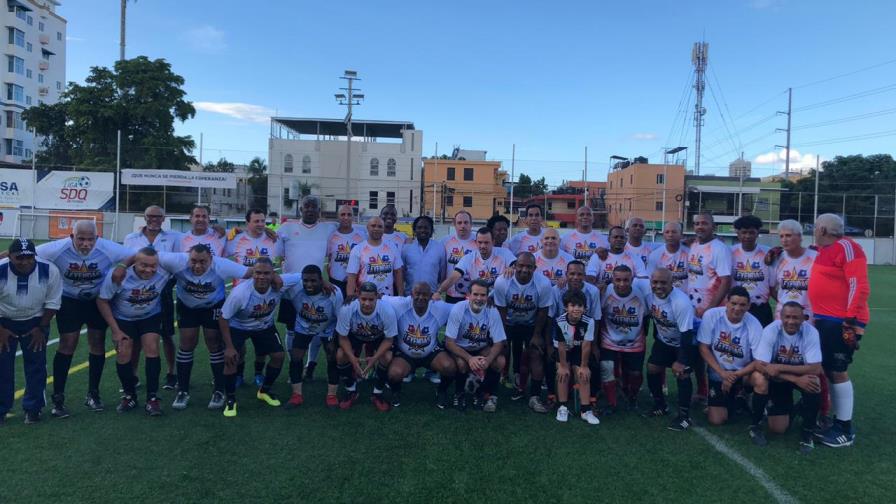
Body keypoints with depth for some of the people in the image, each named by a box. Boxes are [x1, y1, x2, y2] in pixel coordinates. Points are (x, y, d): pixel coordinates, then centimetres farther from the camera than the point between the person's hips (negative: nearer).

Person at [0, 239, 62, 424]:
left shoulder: (49, 270, -23)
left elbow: (53, 303, -10)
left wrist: (42, 328, -8)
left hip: (35, 322, 0)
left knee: (36, 364, 3)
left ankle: (33, 408, 17)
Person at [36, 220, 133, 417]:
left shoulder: (108, 249, -23)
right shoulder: (57, 249, -23)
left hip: (99, 301, 1)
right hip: (69, 301, -1)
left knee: (98, 344, 3)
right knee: (67, 345, -5)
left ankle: (93, 394, 19)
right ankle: (58, 398, 5)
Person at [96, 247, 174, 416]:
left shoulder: (164, 273, -30)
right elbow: (102, 301, -16)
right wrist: (115, 331, -15)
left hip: (151, 316, 0)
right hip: (123, 318, 0)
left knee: (152, 348, -14)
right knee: (124, 353, -7)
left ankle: (152, 398, -5)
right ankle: (129, 396, 14)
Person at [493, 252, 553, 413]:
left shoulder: (543, 284, -26)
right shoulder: (502, 282, -26)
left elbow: (542, 312, -12)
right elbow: (501, 311, -13)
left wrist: (537, 335, -6)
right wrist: (503, 336, -7)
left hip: (532, 324, 0)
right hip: (509, 324, 1)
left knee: (536, 354, -9)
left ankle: (535, 397, -4)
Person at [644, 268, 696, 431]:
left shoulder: (681, 302, -34)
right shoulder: (649, 294, -18)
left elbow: (686, 334, -29)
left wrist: (681, 361, -25)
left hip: (685, 343, -6)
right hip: (663, 341, 6)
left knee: (681, 373, -16)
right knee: (652, 368, 3)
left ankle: (684, 415, -2)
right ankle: (660, 405, 23)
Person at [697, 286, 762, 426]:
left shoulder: (754, 325, -18)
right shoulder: (711, 315, -17)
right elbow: (704, 348, -11)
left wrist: (734, 376, -24)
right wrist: (722, 373, -19)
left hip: (742, 374, 0)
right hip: (718, 375, 0)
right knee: (717, 420, -9)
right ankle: (732, 401, 26)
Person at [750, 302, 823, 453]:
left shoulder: (811, 332, -23)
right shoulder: (771, 330, -26)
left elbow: (816, 368, -29)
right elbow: (760, 366, -31)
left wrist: (780, 367, -37)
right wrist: (796, 379, -38)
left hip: (802, 375, 2)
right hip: (775, 378, -2)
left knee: (814, 383, -31)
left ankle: (807, 431, -8)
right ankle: (755, 425, 4)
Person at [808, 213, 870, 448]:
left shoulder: (846, 247, -13)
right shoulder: (824, 250, 14)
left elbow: (859, 287, -18)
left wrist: (852, 322, -20)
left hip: (842, 322, -9)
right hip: (825, 320, 9)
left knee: (837, 372, -4)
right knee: (826, 370, 12)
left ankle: (846, 430, 6)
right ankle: (838, 422, 23)